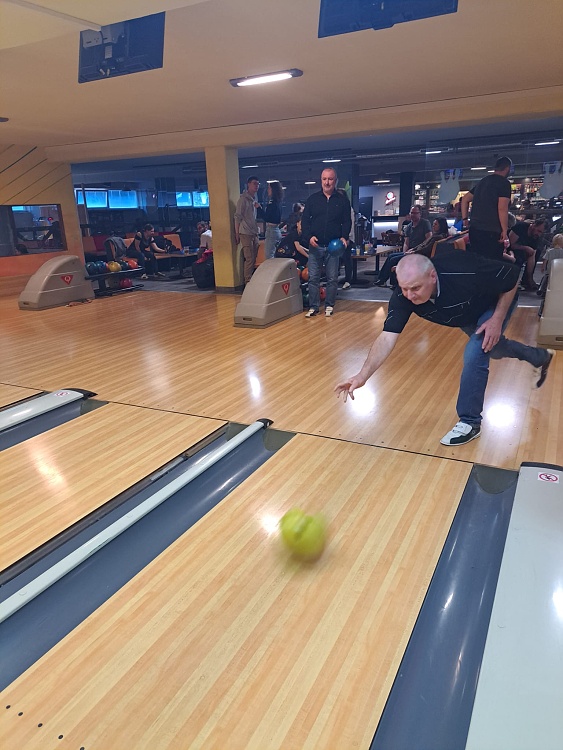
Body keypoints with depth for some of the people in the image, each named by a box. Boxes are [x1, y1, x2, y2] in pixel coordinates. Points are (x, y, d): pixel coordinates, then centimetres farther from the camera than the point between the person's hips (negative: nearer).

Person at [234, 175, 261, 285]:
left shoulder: (254, 199, 17)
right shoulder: (243, 198, -8)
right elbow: (237, 216, -11)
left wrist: (258, 208, 9)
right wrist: (237, 233, -12)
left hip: (254, 233, 8)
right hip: (246, 233, -8)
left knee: (253, 258, 9)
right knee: (249, 258, -9)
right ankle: (248, 281, -3)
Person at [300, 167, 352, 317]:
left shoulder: (342, 200, 5)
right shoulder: (313, 199, 7)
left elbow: (347, 221, 5)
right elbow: (305, 220, 6)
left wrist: (344, 237, -12)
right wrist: (309, 236, -10)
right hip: (315, 245, 1)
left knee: (332, 279, 4)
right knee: (313, 278, 1)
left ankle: (329, 305, 16)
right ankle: (314, 306, 9)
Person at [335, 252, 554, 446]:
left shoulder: (466, 274, -46)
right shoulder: (403, 297, -35)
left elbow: (512, 277, -28)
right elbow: (387, 337, -39)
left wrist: (497, 319, -29)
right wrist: (363, 376, -49)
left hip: (497, 302, -5)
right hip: (466, 314, 5)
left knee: (475, 353, -24)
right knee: (493, 349, 25)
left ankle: (469, 422, -6)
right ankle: (541, 357, 58)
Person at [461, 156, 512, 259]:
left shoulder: (483, 181, 19)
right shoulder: (504, 183, -5)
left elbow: (465, 199, 23)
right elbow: (502, 208, -15)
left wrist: (465, 219, 23)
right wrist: (505, 231, -12)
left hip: (474, 229, 8)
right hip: (491, 232, -8)